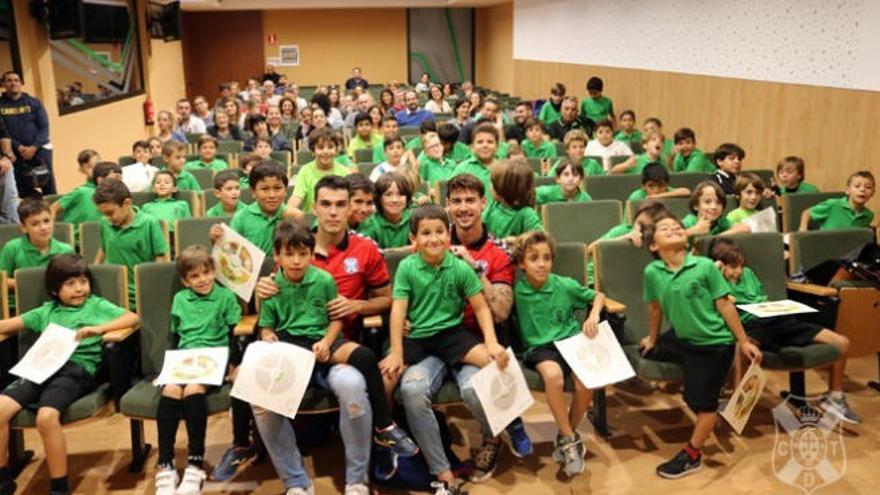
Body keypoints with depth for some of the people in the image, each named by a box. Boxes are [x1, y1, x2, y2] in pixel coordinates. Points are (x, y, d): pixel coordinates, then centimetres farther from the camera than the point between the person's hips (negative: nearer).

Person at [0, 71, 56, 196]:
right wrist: (18, 147, -15)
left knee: (49, 189, -5)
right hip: (16, 153, 1)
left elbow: (44, 127, 1)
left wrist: (34, 147, -13)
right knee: (23, 191, -2)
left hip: (39, 149, 0)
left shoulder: (34, 102, 8)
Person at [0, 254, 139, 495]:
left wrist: (98, 329, -9)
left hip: (77, 368, -4)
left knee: (46, 416, -30)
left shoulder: (97, 305, 15)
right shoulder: (47, 311, 26)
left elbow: (132, 317, 3)